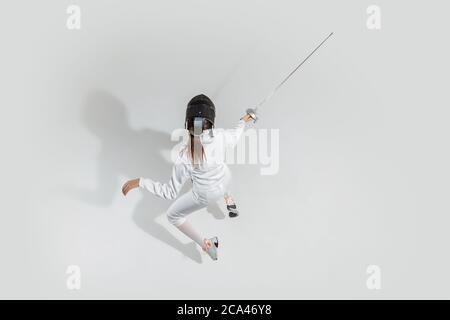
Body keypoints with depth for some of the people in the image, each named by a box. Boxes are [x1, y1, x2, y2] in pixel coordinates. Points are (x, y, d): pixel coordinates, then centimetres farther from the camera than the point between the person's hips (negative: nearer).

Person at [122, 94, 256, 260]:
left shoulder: (185, 157, -41)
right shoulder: (220, 135, -31)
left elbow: (170, 193, -31)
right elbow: (235, 136, -4)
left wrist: (139, 182, -28)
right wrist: (243, 121, 16)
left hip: (206, 193, -4)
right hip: (224, 179, 4)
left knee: (173, 215, 20)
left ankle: (207, 245, 25)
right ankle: (229, 200, 58)